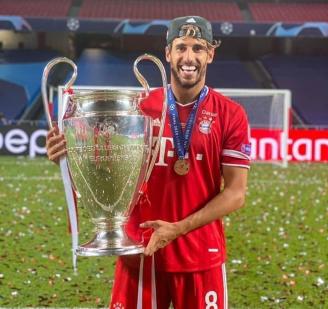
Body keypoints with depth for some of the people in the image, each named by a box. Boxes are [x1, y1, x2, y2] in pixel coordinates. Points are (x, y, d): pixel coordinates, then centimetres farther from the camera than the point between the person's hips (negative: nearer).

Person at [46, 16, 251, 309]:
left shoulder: (231, 115, -3)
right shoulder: (139, 108, 2)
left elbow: (235, 193, -6)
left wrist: (178, 229, -18)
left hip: (201, 255, -1)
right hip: (141, 250, 1)